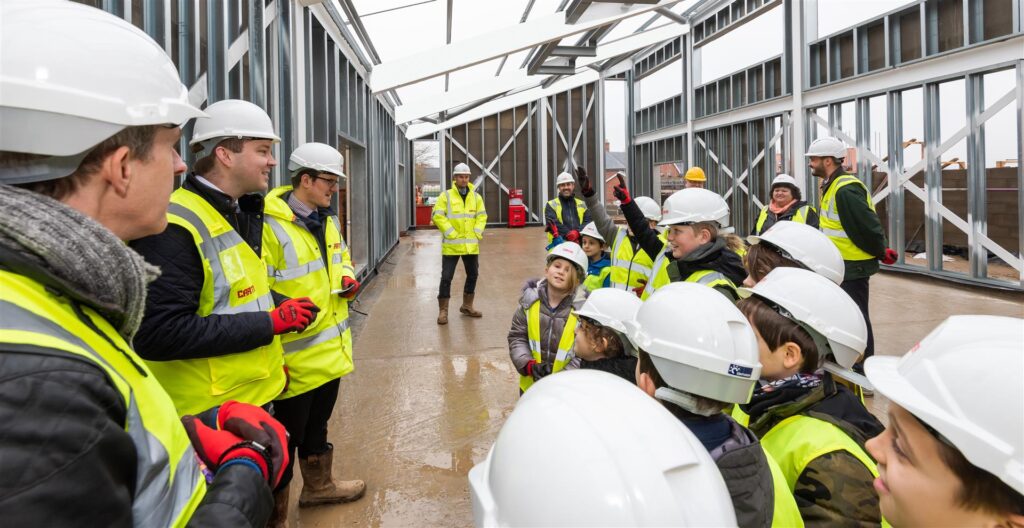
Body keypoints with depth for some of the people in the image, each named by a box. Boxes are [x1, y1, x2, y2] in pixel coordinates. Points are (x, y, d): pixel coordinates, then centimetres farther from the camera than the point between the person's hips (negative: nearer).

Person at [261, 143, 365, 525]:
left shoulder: (328, 221, 9)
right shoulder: (269, 226, -21)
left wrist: (347, 278, 4)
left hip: (330, 349, 9)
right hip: (295, 357, -9)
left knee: (317, 425, 26)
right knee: (285, 438, 5)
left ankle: (318, 486, 45)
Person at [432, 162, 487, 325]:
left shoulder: (476, 197, 8)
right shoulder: (446, 196, -5)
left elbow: (482, 215, 10)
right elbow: (437, 216, -10)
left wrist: (477, 232, -4)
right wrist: (450, 233, -15)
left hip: (471, 244, 5)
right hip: (451, 245, -5)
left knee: (473, 275, 15)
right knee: (446, 277, -3)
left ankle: (467, 306, 32)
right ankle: (443, 311, 6)